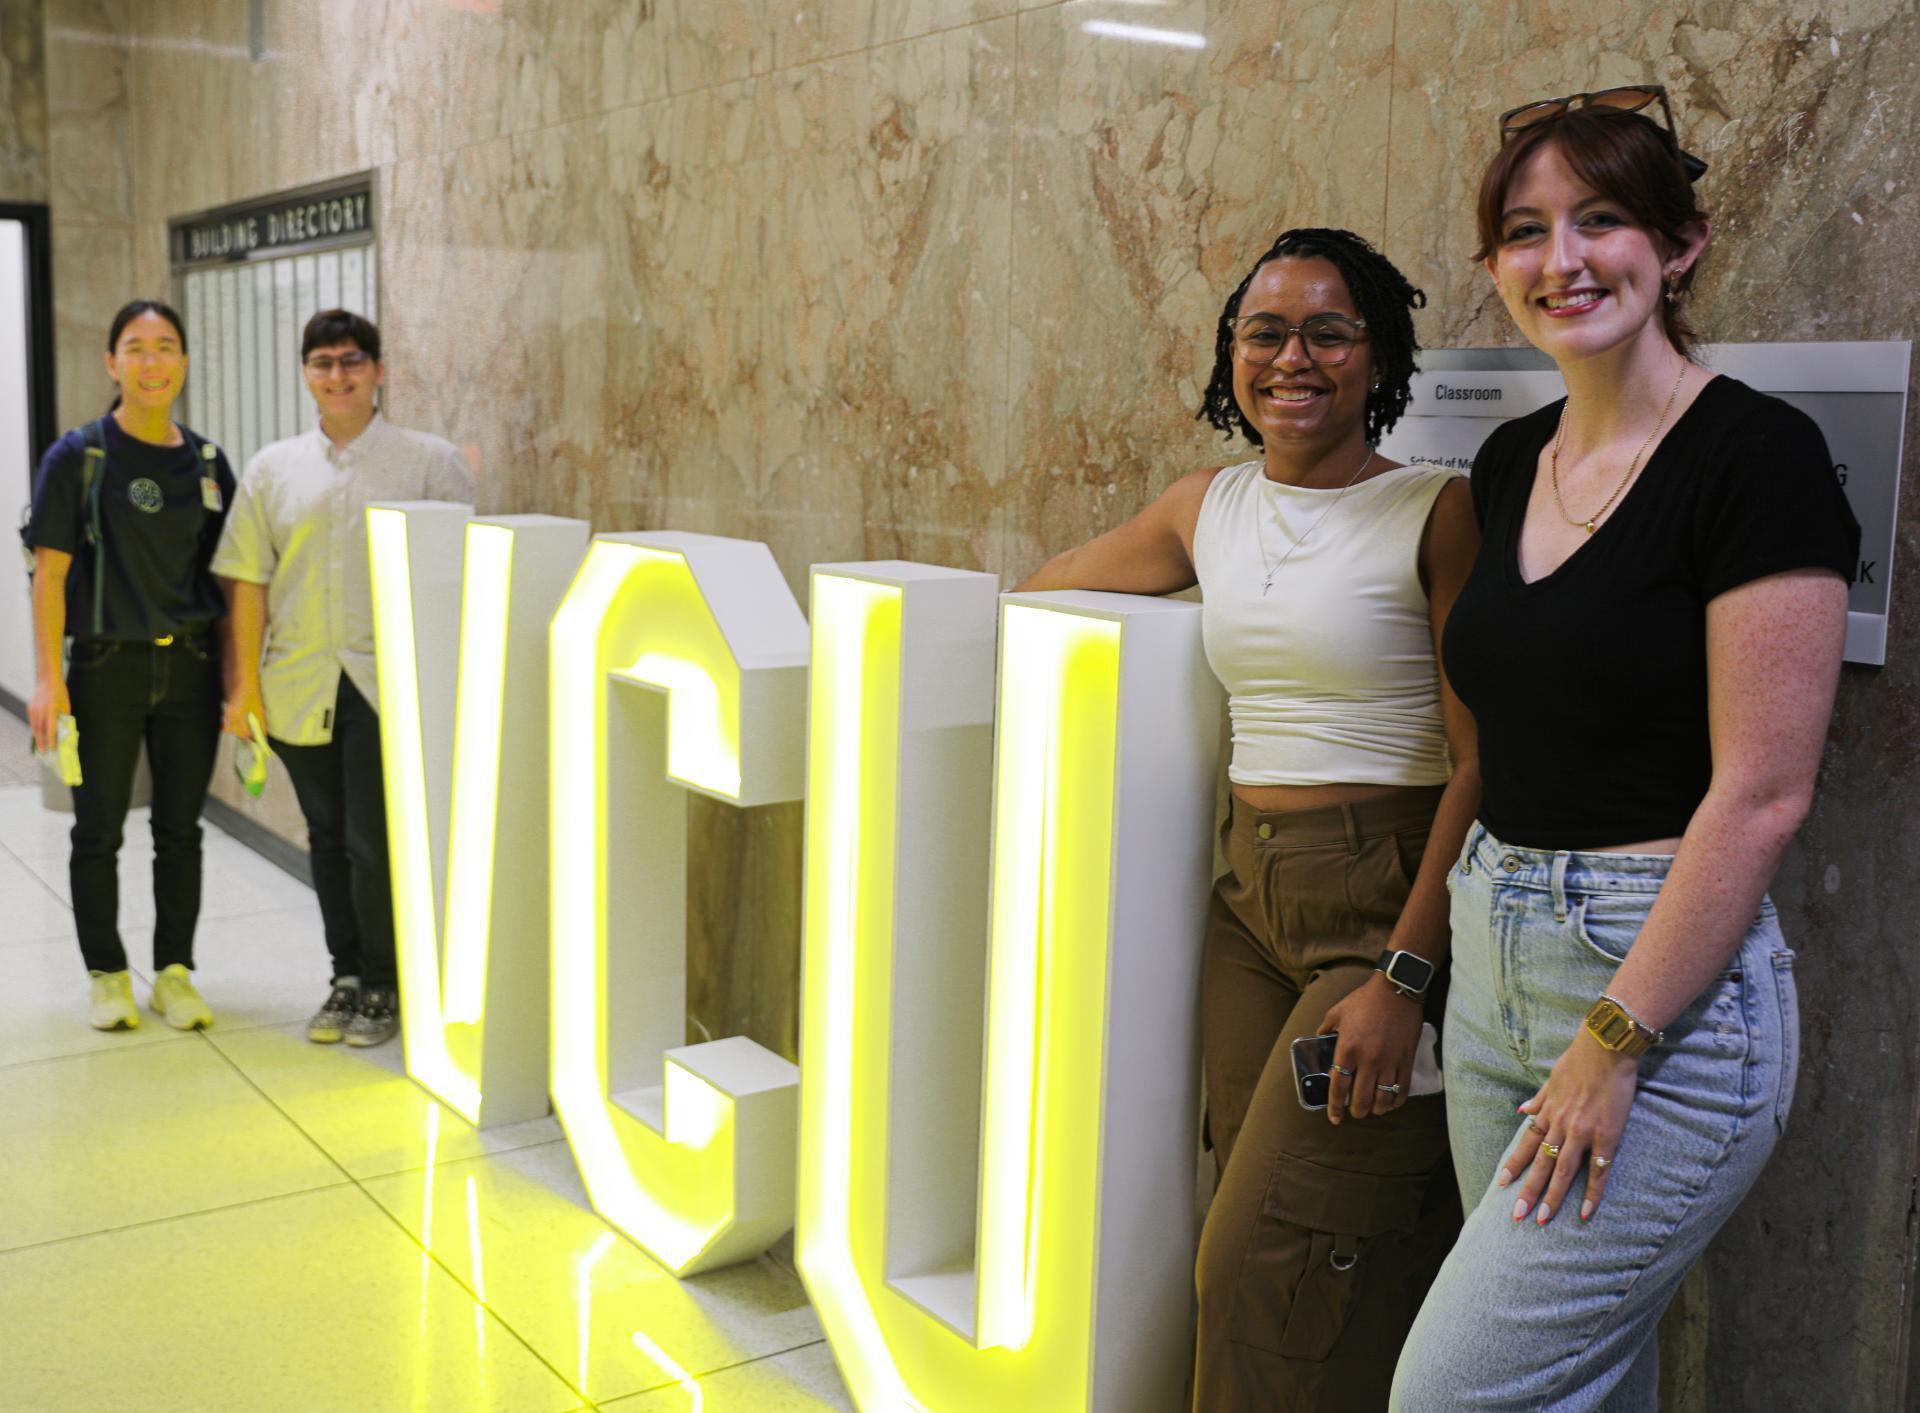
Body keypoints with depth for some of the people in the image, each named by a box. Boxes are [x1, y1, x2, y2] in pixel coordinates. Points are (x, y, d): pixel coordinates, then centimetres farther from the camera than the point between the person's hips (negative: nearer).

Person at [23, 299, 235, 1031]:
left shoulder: (207, 463, 7)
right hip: (106, 667, -3)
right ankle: (107, 976, 21)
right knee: (99, 830, 6)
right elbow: (50, 572, -6)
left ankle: (174, 973, 21)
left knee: (181, 830, 8)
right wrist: (48, 678, -13)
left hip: (189, 666, 3)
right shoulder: (77, 457, -3)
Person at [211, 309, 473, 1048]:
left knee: (374, 844, -4)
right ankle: (347, 978, 26)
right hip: (300, 684, 4)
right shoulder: (274, 467, 9)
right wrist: (246, 683, 5)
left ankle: (383, 987, 14)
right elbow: (249, 580, 9)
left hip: (389, 684, -3)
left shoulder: (429, 461, 0)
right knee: (328, 839, 13)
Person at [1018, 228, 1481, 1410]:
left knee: (1267, 1265, -6)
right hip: (1250, 897, 6)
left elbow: (1480, 766, -13)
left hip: (1389, 902, -5)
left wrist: (1405, 976, -18)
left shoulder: (1440, 515, -8)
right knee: (1248, 1256, 9)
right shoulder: (1208, 509, 9)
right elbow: (1042, 593, 28)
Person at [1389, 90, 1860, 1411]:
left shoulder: (1757, 456, -12)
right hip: (1495, 959, 7)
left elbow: (1761, 794, -17)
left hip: (1668, 983, -7)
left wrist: (1616, 1041, -16)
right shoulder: (1511, 462, 10)